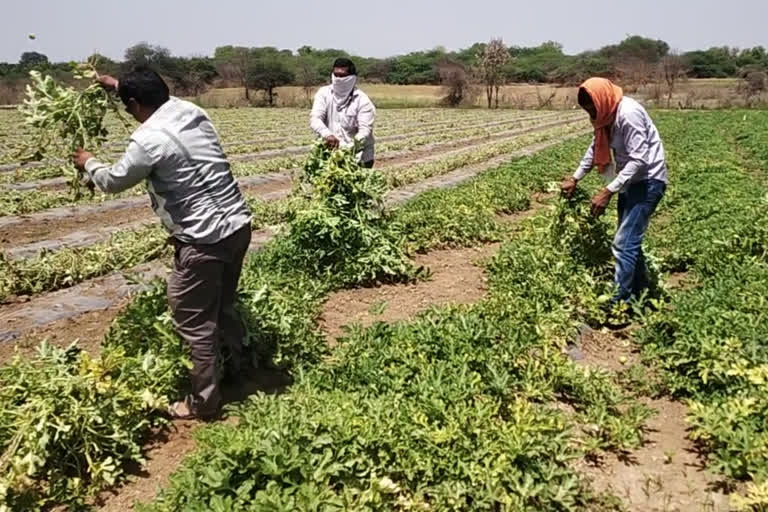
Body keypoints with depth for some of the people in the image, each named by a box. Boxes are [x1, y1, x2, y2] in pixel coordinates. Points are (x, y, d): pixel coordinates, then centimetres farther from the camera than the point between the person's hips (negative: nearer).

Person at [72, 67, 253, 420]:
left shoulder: (149, 141, -16)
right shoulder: (191, 111, 6)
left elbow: (113, 181, 3)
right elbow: (161, 101, 33)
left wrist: (88, 163, 23)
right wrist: (121, 85, 42)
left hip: (205, 240, -8)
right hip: (238, 225, 9)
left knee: (194, 321, 6)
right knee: (223, 305, 26)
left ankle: (204, 401, 18)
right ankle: (236, 366, 44)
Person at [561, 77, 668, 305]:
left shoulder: (628, 114, -25)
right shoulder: (607, 114, 3)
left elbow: (639, 160, -28)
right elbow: (596, 148, 17)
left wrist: (608, 191, -30)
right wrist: (575, 178, 15)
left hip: (648, 181, -10)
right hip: (630, 179, 10)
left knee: (624, 242, -13)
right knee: (630, 239, 16)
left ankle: (621, 301, -8)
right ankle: (640, 292, 31)